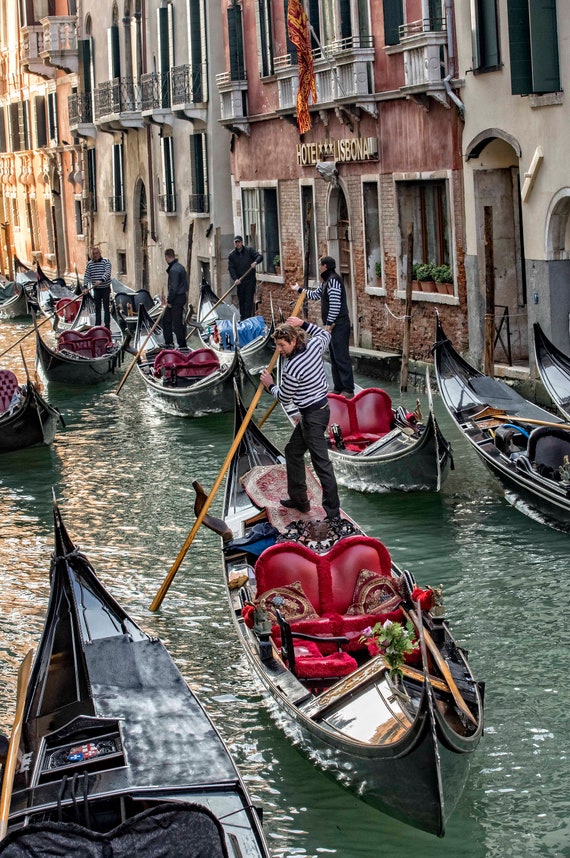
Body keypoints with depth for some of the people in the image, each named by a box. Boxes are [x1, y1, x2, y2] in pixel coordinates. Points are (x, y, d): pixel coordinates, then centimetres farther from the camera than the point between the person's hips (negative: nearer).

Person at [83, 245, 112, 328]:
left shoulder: (106, 261, -7)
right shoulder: (89, 263, 5)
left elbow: (107, 273, -20)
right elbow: (86, 276, 2)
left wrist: (101, 280, -37)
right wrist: (85, 286, -12)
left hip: (105, 288, -4)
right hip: (96, 289, 4)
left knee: (106, 308, -2)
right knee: (97, 308, 9)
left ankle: (107, 326, 1)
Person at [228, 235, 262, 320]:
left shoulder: (249, 250, 1)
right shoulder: (232, 255, 5)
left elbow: (259, 256, -6)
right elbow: (231, 268, -2)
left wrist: (255, 262, -29)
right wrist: (235, 279, -16)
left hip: (250, 279, -3)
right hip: (239, 281, 3)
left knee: (249, 300, -7)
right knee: (241, 300, 8)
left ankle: (247, 318, -8)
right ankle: (242, 319, 16)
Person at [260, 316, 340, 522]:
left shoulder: (292, 368, -25)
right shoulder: (314, 345, -3)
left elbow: (283, 397, -9)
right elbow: (325, 334, 23)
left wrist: (270, 385, 9)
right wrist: (303, 324, 18)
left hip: (313, 416, -10)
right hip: (320, 407, 10)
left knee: (321, 463, -8)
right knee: (293, 451, 21)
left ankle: (333, 512, -6)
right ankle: (299, 499, 30)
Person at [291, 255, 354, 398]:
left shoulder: (333, 280, -15)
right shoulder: (326, 281, 16)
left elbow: (335, 304, -21)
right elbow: (315, 295, 31)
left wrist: (330, 323, -18)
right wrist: (299, 290, 40)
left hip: (339, 325, -11)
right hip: (333, 325, 11)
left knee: (341, 357, -11)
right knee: (334, 357, 14)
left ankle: (348, 390, -10)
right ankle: (338, 388, 19)